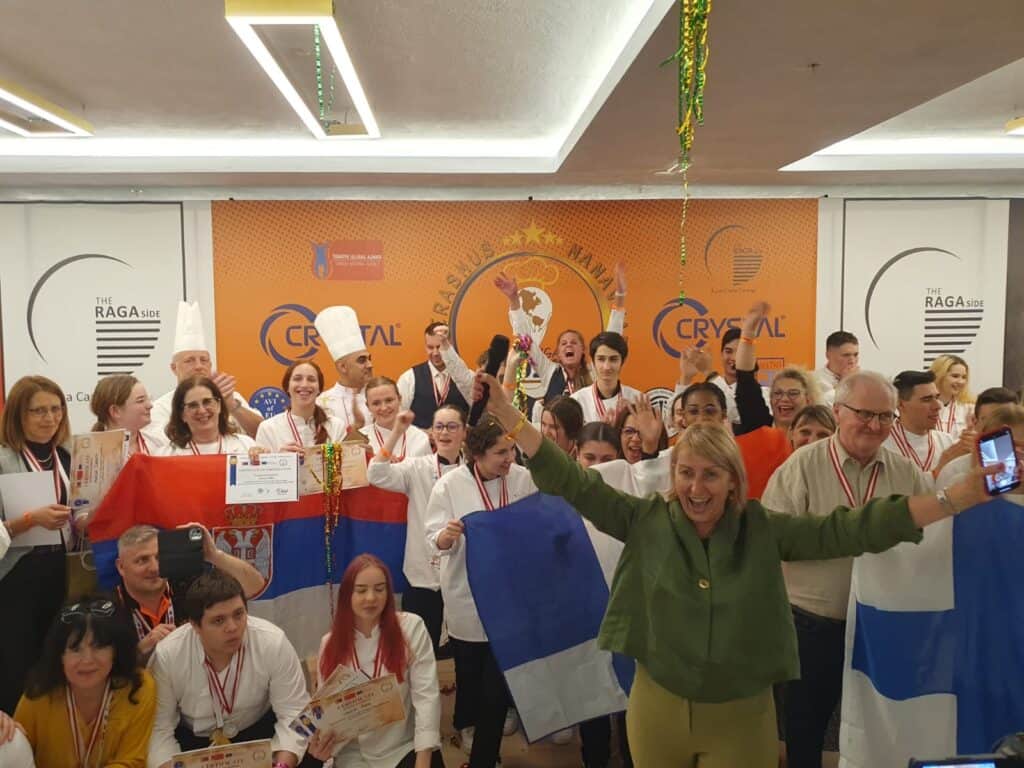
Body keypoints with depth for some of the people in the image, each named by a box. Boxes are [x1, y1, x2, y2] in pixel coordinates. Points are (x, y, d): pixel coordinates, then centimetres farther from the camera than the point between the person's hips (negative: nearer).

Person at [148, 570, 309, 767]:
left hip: (259, 732, 0)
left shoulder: (273, 642, -24)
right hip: (192, 740, 0)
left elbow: (293, 713, -19)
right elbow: (159, 728, -15)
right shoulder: (166, 656, -21)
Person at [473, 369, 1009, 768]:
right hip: (657, 707, 1)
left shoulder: (765, 530, -8)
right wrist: (507, 415, -16)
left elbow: (848, 528, -11)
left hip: (742, 714, 0)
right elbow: (575, 484, -10)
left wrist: (965, 494, -16)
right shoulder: (647, 521, -8)